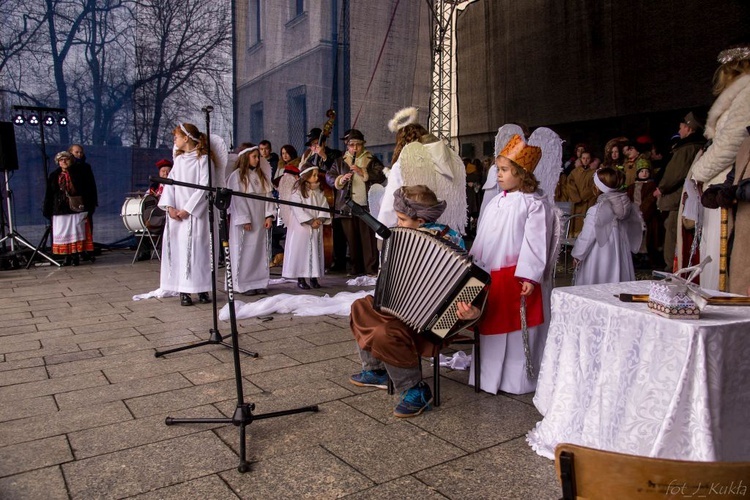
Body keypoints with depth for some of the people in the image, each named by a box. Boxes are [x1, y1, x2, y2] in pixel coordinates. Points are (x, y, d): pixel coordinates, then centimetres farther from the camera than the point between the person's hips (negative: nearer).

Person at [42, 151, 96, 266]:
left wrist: (88, 207, -5)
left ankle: (76, 256, 4)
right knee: (62, 233, 2)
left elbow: (87, 192, 1)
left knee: (76, 233, -1)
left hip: (76, 208, -2)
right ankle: (67, 257, 9)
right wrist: (47, 210, 6)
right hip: (60, 210, 2)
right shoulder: (54, 176, 10)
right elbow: (49, 195, 10)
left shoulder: (79, 174, 3)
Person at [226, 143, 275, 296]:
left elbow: (268, 195, 8)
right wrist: (244, 220, -14)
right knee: (244, 251, -2)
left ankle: (259, 282, 16)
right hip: (244, 221, -6)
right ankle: (243, 285, 5)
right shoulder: (237, 176, -6)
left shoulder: (261, 175, 12)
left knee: (260, 250, 8)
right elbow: (237, 200, -10)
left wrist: (269, 215, -2)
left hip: (260, 221, 6)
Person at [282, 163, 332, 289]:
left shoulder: (319, 191, 9)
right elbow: (298, 209, -14)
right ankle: (300, 279, 6)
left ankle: (314, 277, 15)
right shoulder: (298, 191, -8)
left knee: (315, 251, 7)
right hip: (301, 226, -5)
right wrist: (310, 221, -17)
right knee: (301, 251, -1)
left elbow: (324, 206, 4)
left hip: (316, 228, 5)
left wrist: (320, 219, -13)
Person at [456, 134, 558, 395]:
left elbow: (535, 242, -15)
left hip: (518, 277, -7)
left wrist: (529, 277, -20)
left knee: (518, 330, 3)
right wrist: (474, 265, 19)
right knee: (491, 327, 14)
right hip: (490, 276, 7)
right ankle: (491, 375, 28)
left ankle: (520, 379, 17)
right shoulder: (495, 202, 12)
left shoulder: (535, 203, -10)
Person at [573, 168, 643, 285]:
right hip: (621, 260, 7)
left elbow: (586, 238, -13)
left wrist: (577, 255, 0)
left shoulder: (596, 211, -19)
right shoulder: (630, 206, 1)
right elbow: (636, 231, 11)